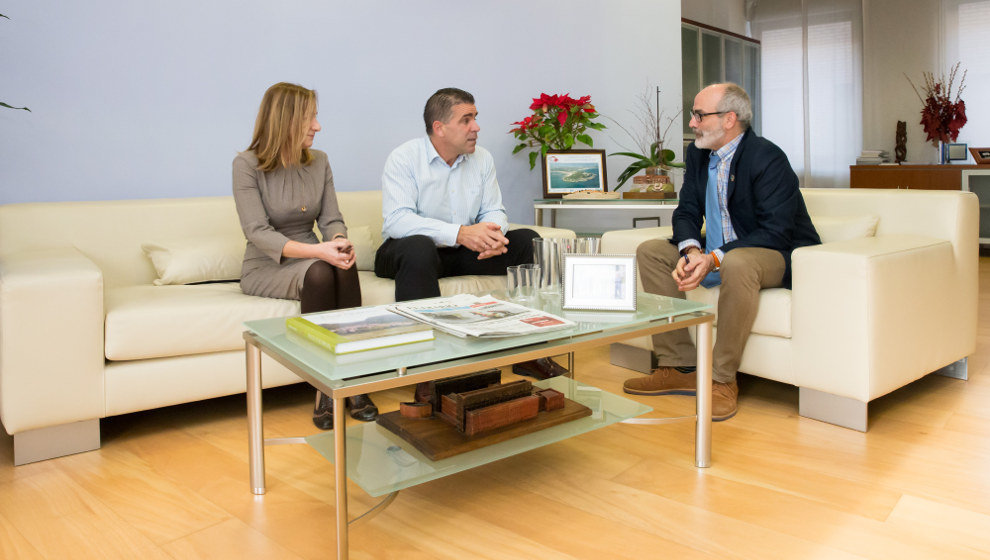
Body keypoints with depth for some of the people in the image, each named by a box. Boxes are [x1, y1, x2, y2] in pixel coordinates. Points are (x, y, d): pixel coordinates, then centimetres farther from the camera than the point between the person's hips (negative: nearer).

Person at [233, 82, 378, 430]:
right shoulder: (247, 165, -9)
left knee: (344, 266, -31)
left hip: (312, 258, 4)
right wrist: (315, 250, -33)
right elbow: (257, 233, -18)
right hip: (265, 268, -4)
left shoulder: (319, 162, 7)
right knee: (318, 273, -35)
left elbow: (331, 219, 4)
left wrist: (339, 241, -22)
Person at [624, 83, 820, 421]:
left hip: (778, 255, -8)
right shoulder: (697, 154, 5)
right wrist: (691, 250, -19)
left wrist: (714, 259, -32)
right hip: (716, 255, 8)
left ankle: (722, 380, -24)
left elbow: (776, 232, -24)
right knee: (650, 252, -6)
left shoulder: (768, 158, -18)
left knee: (737, 263, -40)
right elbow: (686, 212, 4)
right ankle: (678, 367, -7)